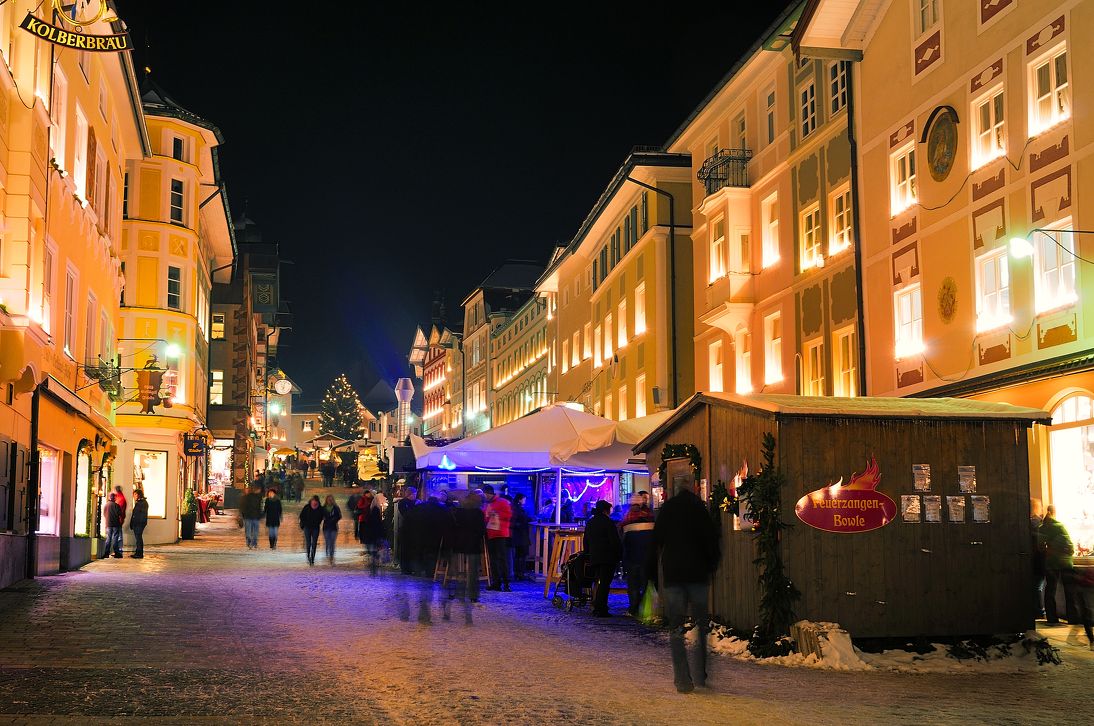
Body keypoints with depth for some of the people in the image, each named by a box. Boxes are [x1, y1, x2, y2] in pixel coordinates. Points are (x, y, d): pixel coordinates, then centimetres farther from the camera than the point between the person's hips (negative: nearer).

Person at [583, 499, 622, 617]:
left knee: (597, 582, 16)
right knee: (605, 583, -7)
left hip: (594, 557, 7)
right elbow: (615, 541, -11)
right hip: (608, 557, -7)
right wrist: (619, 555, -3)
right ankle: (601, 609, -10)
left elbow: (586, 542, 19)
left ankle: (596, 607, 17)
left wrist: (588, 554, 24)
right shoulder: (608, 522, -8)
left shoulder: (589, 523, 14)